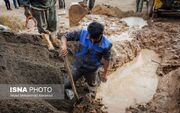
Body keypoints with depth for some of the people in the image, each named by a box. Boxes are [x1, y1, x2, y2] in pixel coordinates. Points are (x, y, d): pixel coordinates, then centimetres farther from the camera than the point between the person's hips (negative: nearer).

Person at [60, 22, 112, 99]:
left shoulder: (106, 44, -28)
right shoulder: (82, 33, -27)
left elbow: (106, 59, -12)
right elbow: (65, 36, -21)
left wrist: (105, 73, -1)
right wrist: (63, 45, -44)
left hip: (92, 69, 0)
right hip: (78, 65, 1)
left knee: (92, 84, 29)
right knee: (71, 80, 26)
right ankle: (66, 89, 61)